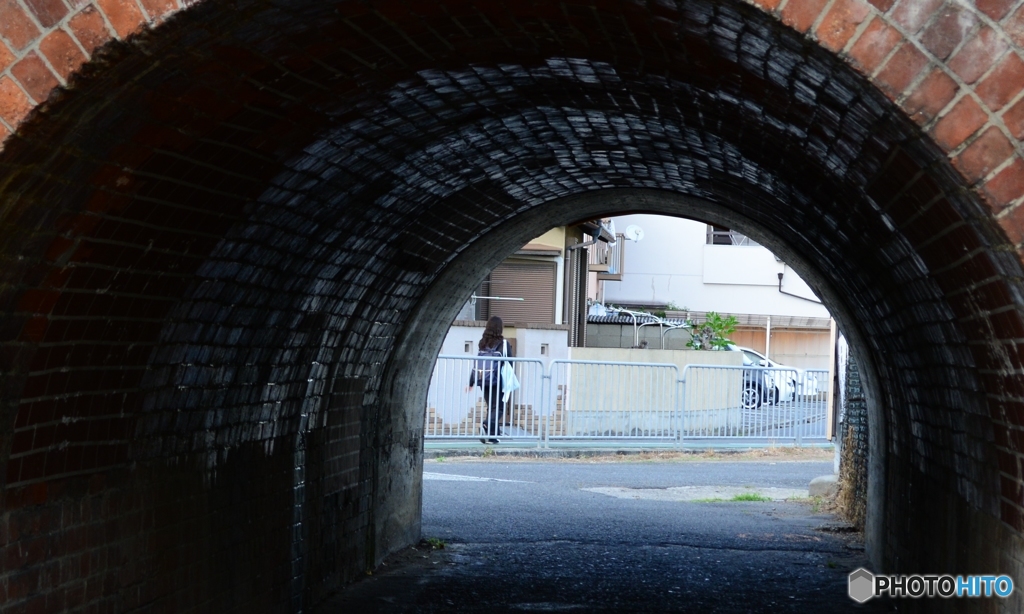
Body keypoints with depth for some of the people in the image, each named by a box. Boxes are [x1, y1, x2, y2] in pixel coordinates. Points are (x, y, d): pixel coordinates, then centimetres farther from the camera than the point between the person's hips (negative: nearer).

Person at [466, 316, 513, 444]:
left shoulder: (482, 343, 7)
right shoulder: (503, 343, -6)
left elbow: (475, 363, 7)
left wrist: (471, 382, 11)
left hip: (482, 380, 5)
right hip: (497, 381, -5)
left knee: (491, 407, 14)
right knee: (498, 407, -1)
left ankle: (491, 435, 10)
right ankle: (488, 424, -27)